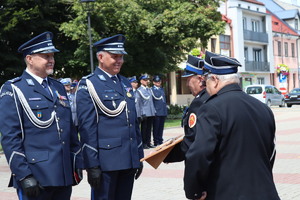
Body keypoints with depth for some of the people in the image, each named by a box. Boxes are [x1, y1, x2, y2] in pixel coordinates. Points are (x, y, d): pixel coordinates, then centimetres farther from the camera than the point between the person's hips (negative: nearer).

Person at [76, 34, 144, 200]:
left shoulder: (125, 83, 15)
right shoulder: (88, 85, -6)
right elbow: (87, 128, -11)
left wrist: (139, 156, 16)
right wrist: (92, 165, -15)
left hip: (129, 160, 7)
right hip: (105, 161, -6)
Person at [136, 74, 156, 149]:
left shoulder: (149, 89, 13)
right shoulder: (139, 90, -7)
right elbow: (138, 103, -9)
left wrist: (154, 111, 12)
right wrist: (140, 114, -13)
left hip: (151, 113, 6)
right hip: (144, 114, -6)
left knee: (149, 128, 10)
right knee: (144, 129, 1)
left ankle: (148, 142, 17)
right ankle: (144, 143, 6)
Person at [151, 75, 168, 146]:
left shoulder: (162, 89, 19)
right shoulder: (151, 89, -3)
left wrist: (166, 109, 17)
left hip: (163, 111, 6)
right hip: (156, 112, -6)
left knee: (161, 127, 10)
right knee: (156, 128, 0)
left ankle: (160, 141, 17)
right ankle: (156, 142, 5)